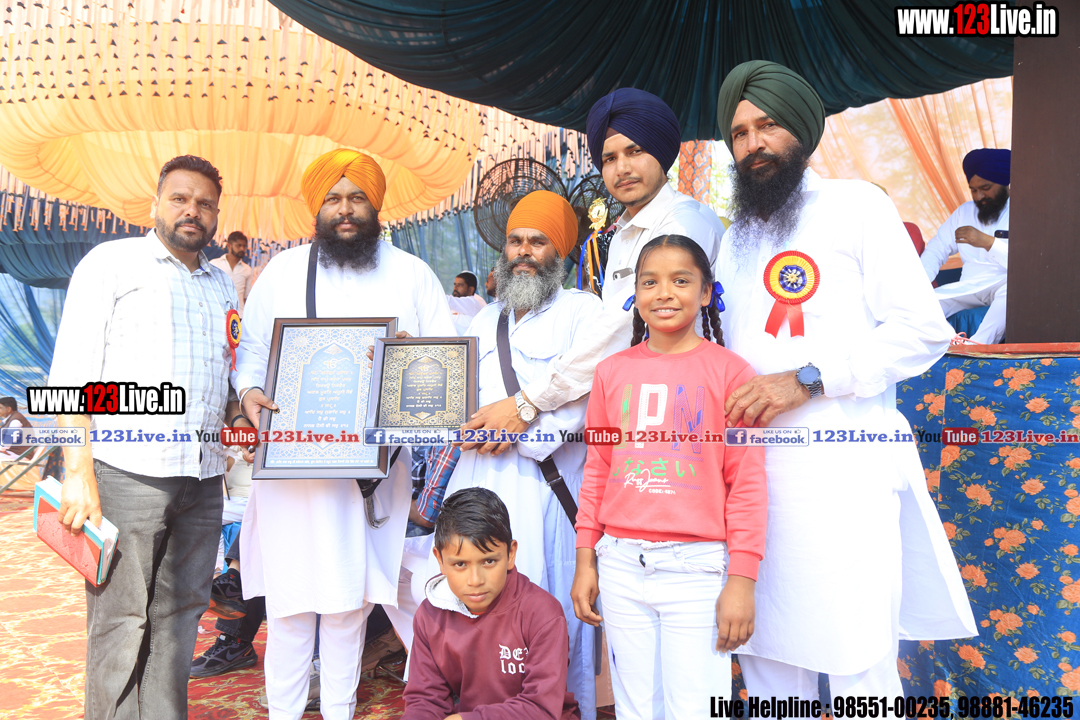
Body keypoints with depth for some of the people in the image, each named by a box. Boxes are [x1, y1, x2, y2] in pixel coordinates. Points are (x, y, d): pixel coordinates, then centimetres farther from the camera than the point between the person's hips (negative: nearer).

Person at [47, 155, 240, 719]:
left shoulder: (223, 286, 19)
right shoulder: (112, 262, 4)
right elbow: (71, 374, -4)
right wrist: (79, 473, -12)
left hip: (203, 478, 5)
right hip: (128, 473, -5)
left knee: (179, 613, 10)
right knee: (120, 620, -1)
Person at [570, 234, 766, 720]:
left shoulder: (728, 370, -2)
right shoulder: (612, 371, 7)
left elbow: (747, 480, -4)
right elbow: (596, 470, 11)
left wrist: (742, 579, -7)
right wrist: (585, 560, 10)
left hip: (697, 567, -3)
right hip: (622, 565, 3)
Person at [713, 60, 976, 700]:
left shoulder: (855, 204, 4)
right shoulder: (735, 238, 20)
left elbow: (925, 329, -6)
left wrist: (805, 379, -14)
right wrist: (721, 400, 3)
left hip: (841, 466, -5)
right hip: (751, 470, 5)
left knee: (860, 667, -2)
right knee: (766, 657, 10)